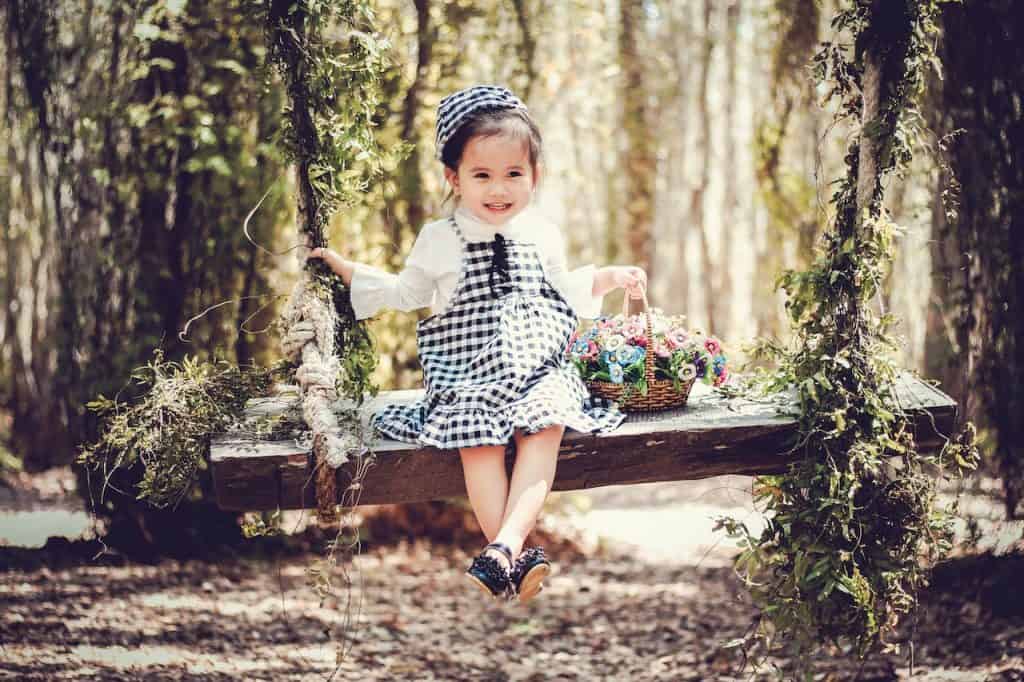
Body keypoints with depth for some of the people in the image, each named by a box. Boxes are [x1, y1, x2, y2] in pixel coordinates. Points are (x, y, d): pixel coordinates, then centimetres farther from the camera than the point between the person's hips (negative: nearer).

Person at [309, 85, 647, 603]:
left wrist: (610, 278, 16)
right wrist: (340, 265, 17)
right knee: (479, 440, -30)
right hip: (466, 376, -1)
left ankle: (503, 545, -41)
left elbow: (566, 289, 29)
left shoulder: (542, 236, 12)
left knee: (544, 428, -30)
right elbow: (406, 293, 21)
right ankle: (517, 556, -34)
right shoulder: (439, 240, 7)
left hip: (538, 369, 1)